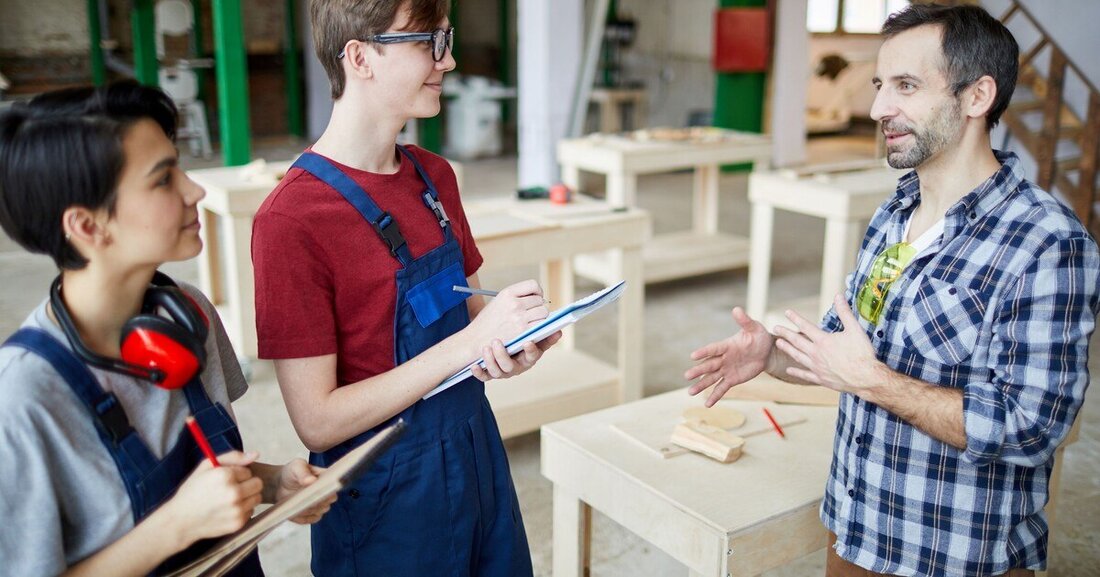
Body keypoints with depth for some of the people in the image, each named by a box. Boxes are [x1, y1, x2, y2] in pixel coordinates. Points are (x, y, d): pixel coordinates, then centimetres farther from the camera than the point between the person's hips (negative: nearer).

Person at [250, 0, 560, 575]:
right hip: (384, 492, -7)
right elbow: (318, 422, -21)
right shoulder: (292, 219, -22)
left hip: (477, 453, 7)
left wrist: (515, 342, -11)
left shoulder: (434, 176, 1)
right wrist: (470, 340, -25)